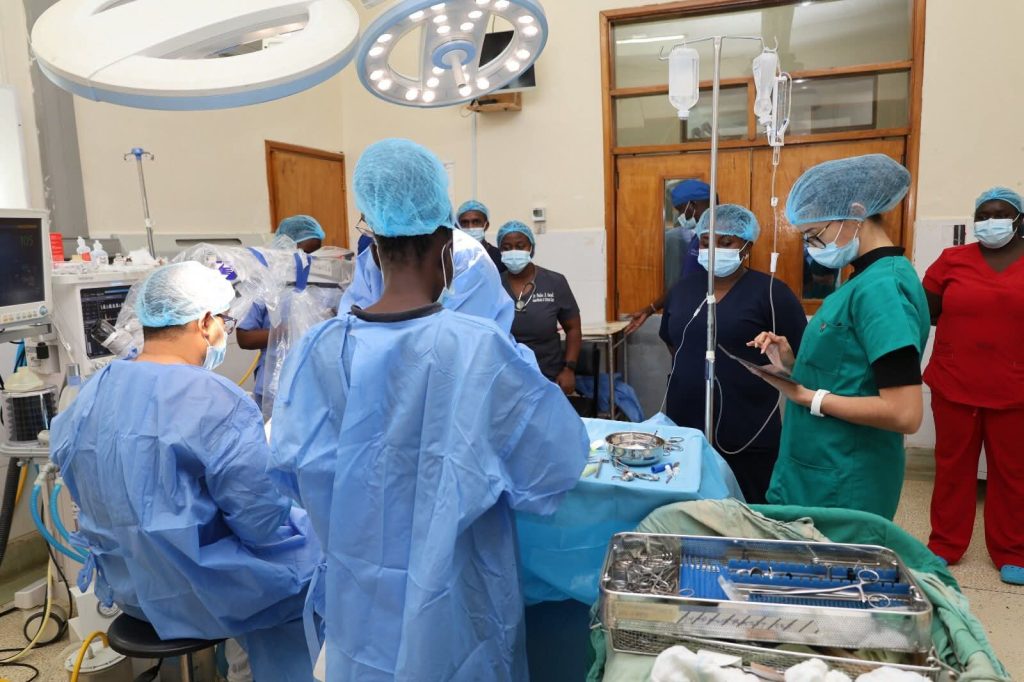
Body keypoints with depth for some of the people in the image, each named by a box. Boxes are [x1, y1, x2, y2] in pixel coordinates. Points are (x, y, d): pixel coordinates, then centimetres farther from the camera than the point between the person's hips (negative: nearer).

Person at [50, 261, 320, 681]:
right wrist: (294, 518, -1)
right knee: (320, 547, 11)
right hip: (203, 593, -7)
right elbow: (264, 526, -22)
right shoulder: (220, 403, -23)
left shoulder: (90, 395, -1)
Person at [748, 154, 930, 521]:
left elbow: (904, 414, -26)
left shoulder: (882, 287, -21)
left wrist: (805, 395, -18)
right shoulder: (867, 279, 8)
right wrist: (794, 363, -1)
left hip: (844, 486, -9)